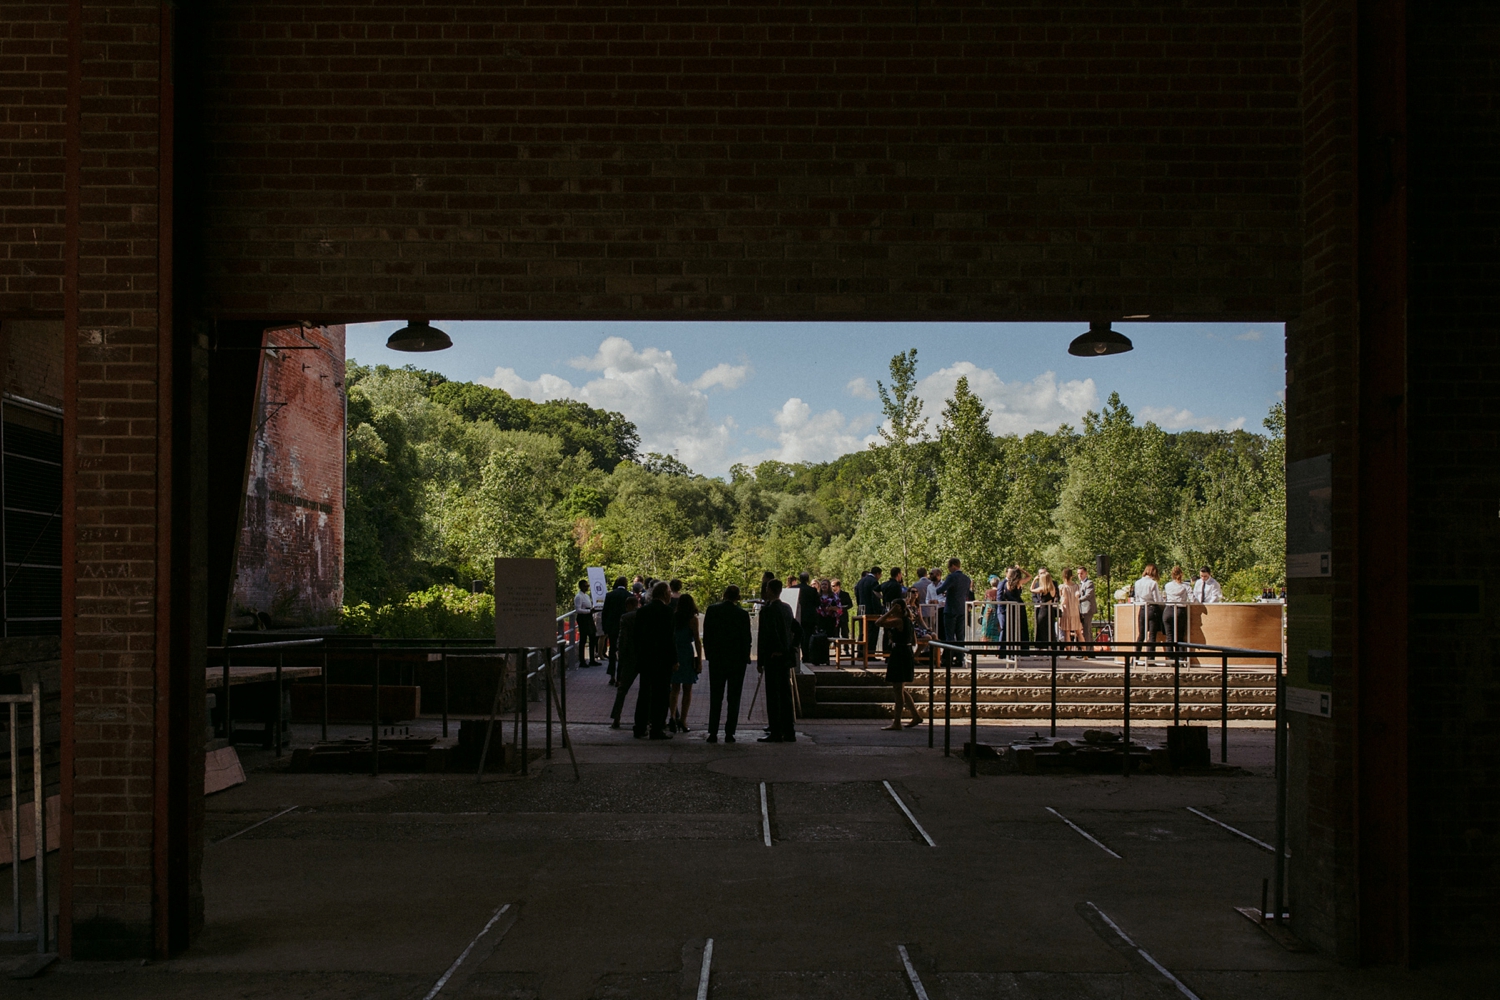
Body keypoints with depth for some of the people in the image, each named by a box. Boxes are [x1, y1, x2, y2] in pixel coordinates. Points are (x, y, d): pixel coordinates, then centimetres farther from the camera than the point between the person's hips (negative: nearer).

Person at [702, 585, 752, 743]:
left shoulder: (711, 610, -3)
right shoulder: (742, 614, -8)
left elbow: (706, 636, -1)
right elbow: (746, 638, -5)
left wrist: (708, 655, 8)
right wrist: (745, 658, 7)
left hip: (716, 660, 1)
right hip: (737, 660, -1)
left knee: (715, 698, 7)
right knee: (734, 698, 5)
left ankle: (713, 733, 3)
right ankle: (729, 733, 2)